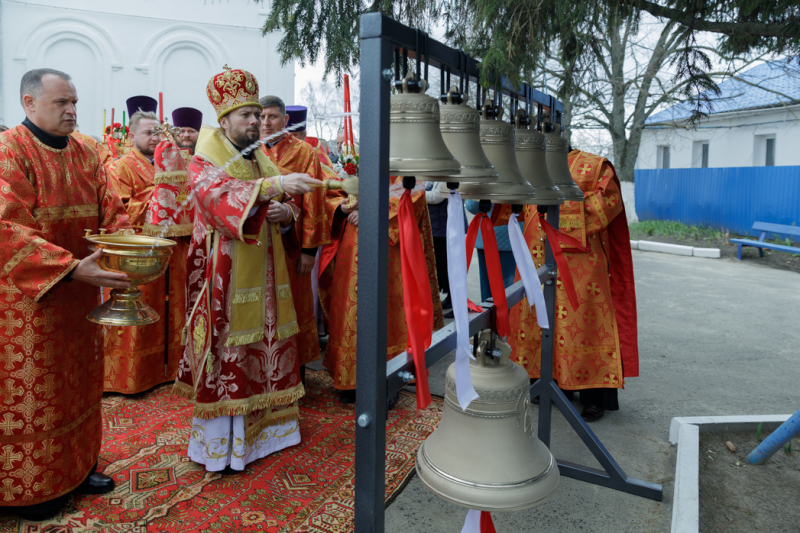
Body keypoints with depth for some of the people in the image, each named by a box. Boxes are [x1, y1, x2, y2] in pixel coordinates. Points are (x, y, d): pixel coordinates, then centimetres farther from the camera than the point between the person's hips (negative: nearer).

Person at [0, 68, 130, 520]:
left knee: (80, 381, 15)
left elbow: (111, 212, 3)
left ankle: (78, 466, 32)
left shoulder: (86, 155, 7)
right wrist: (73, 268, -32)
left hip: (79, 293, 6)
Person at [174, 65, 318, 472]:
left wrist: (286, 213, -7)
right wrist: (272, 186, -39)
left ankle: (262, 426, 25)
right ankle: (219, 444, 8)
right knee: (227, 353, -4)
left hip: (264, 276, 6)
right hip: (225, 275, -6)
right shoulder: (204, 163, -3)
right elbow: (218, 197, -25)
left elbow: (286, 205, 19)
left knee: (266, 347, 10)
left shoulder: (262, 162, 18)